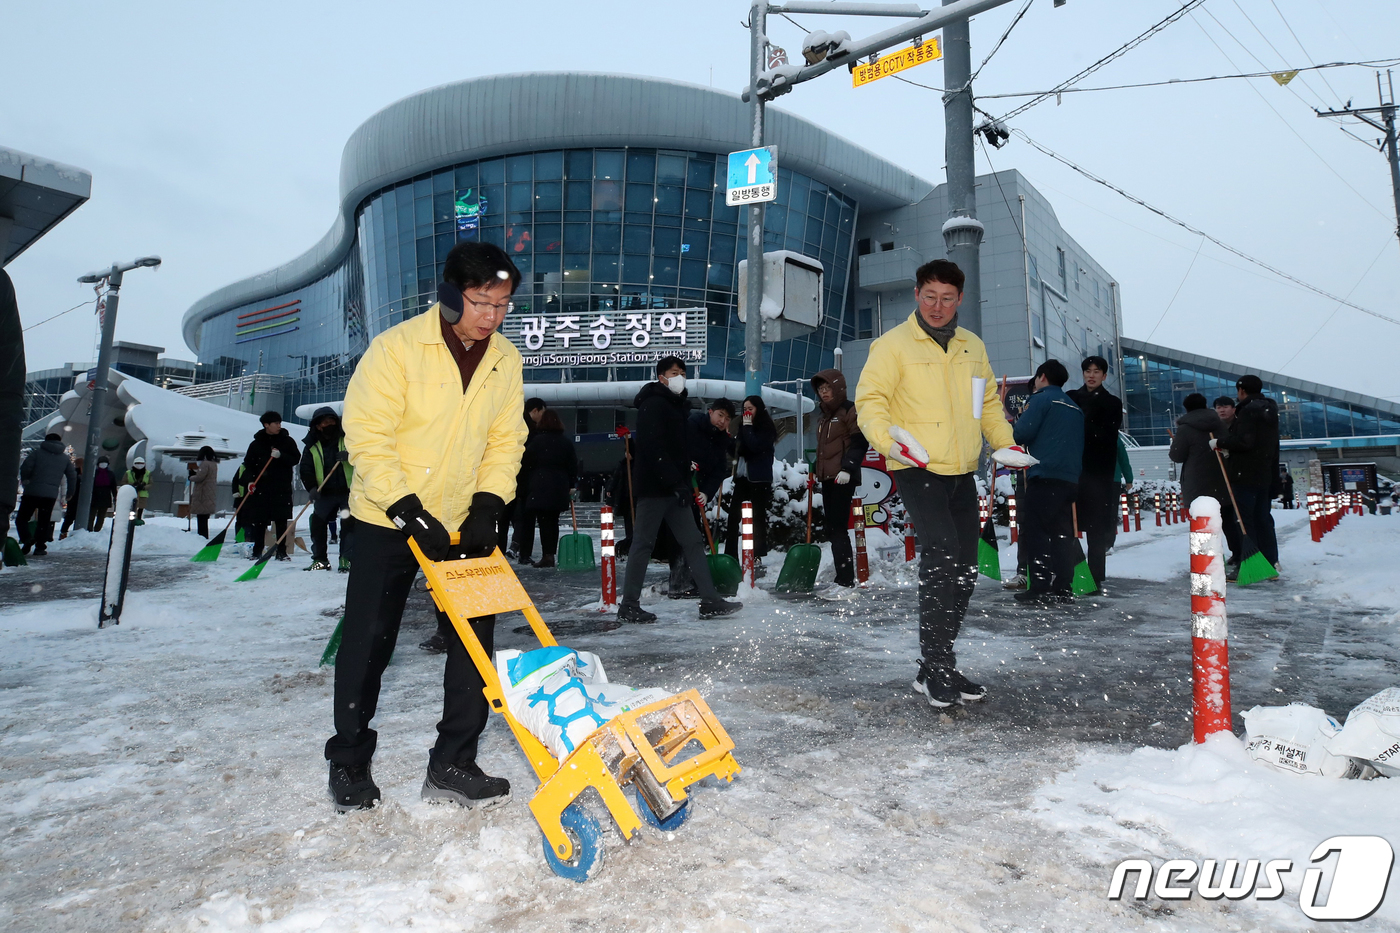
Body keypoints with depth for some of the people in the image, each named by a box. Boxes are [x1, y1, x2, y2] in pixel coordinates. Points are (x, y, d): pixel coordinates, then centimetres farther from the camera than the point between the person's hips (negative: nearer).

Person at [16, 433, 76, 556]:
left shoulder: (37, 452, 1)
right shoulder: (65, 458, 12)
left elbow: (25, 467, -10)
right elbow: (72, 476, 13)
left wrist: (25, 480, 8)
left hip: (32, 492, -2)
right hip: (51, 495, 3)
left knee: (21, 518, 7)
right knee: (44, 521, 9)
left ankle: (26, 538, -16)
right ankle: (40, 547, 6)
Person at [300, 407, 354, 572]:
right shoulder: (311, 445, 4)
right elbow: (306, 469, -1)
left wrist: (349, 456, -23)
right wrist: (311, 488, -19)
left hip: (348, 490, -2)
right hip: (325, 493, 3)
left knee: (350, 524, -9)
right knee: (318, 523, 1)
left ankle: (346, 559, -2)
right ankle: (320, 559, 15)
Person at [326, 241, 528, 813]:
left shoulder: (506, 361, -1)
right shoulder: (397, 347, -15)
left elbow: (505, 441, 4)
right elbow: (367, 437, -17)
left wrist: (488, 503, -11)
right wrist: (410, 511, -22)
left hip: (463, 522, 4)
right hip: (387, 518, -4)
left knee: (475, 641, 2)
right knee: (368, 642, 3)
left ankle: (452, 765, 15)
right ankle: (349, 763, 22)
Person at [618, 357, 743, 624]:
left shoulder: (677, 406, 20)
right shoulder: (653, 405, -9)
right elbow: (654, 448, -21)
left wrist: (686, 484, 14)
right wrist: (676, 482, -23)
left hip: (674, 488, 9)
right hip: (654, 487, -9)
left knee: (693, 542, 6)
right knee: (643, 544, -4)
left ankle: (710, 601, 8)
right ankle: (628, 605, 5)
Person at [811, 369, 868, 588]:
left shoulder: (850, 410, -4)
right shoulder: (823, 416, 22)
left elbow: (859, 442, -12)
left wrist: (848, 468, -21)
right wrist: (815, 471, 26)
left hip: (843, 478, -9)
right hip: (827, 478, 9)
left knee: (837, 527, -14)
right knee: (830, 527, 9)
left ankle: (846, 579, -12)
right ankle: (843, 576, 17)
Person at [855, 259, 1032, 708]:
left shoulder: (973, 347, 16)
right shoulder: (893, 344, -2)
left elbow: (989, 402, 24)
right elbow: (869, 398, -10)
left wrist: (1005, 444, 10)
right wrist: (887, 439, -28)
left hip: (963, 472, 7)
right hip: (917, 470, -7)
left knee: (964, 570, 9)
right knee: (942, 553, -22)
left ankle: (941, 668, 22)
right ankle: (933, 670, -13)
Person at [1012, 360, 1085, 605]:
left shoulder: (1041, 399, -1)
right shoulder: (1075, 408, 22)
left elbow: (1022, 433, -10)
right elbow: (1081, 443, 23)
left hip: (1044, 477, -7)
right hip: (1071, 479, 8)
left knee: (1035, 532, -5)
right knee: (1062, 534, 10)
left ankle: (1040, 589, -9)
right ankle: (1063, 589, 10)